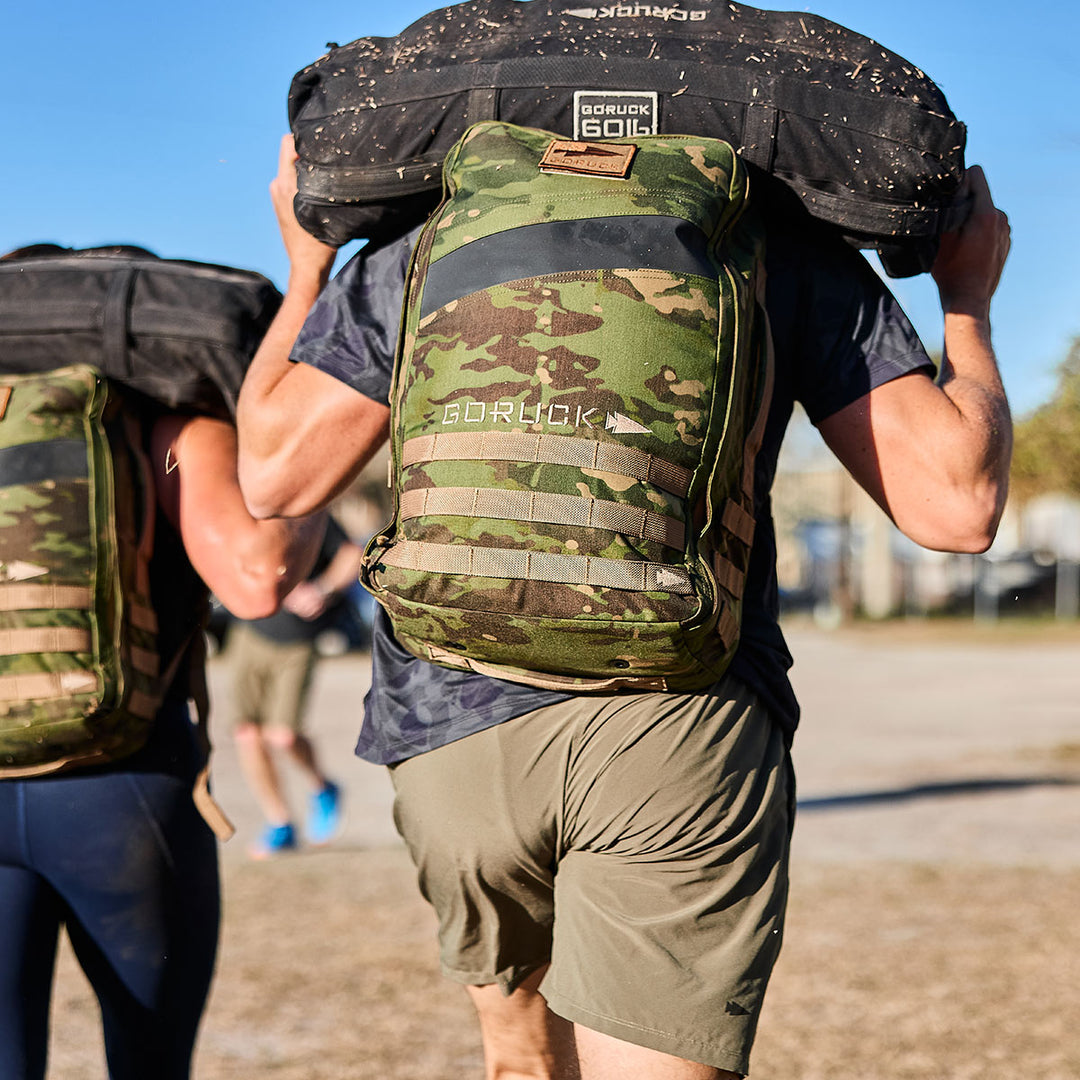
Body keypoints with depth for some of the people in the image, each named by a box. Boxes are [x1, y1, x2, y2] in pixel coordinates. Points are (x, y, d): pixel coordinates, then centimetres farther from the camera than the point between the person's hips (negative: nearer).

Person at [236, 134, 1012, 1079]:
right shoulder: (791, 250, 8)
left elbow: (275, 475, 14)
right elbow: (957, 505, 3)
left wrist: (304, 268, 29)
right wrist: (970, 298, 20)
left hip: (452, 730, 3)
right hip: (684, 724, -2)